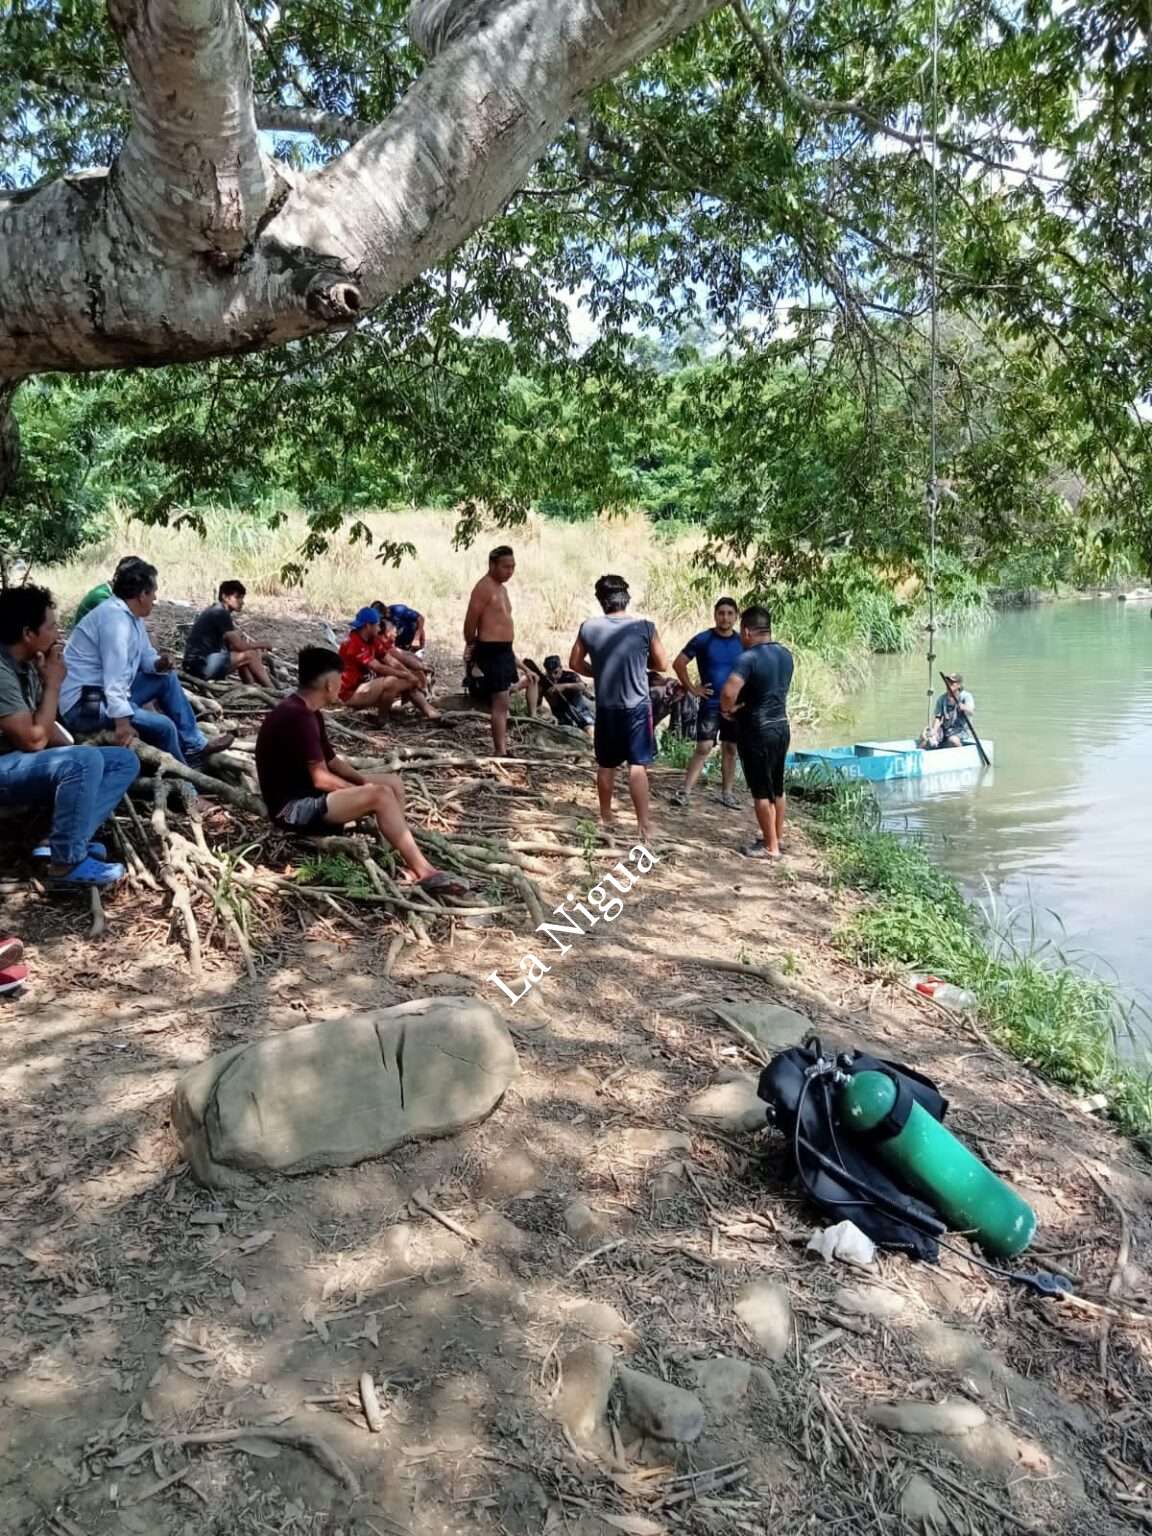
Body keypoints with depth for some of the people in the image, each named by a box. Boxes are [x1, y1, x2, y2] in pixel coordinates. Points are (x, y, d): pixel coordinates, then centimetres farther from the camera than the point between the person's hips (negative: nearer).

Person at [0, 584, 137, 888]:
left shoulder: (27, 663, 7)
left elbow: (46, 728, 14)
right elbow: (34, 739, -22)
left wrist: (74, 753, -3)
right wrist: (53, 683, -14)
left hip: (27, 762, 10)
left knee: (125, 761, 1)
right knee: (85, 761, -34)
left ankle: (64, 839, -12)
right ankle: (67, 863, -22)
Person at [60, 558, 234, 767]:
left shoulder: (132, 615, 8)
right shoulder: (115, 616, -21)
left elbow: (146, 656, 17)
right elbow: (115, 675, -30)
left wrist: (159, 664, -7)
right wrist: (122, 721, -35)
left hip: (109, 693, 11)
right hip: (84, 705, -11)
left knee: (166, 678, 16)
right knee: (163, 726, -22)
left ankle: (194, 747, 15)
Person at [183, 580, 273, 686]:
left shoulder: (216, 612, 15)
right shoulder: (220, 614, -13)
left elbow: (233, 644, 15)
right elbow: (239, 646, -14)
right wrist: (262, 645, 2)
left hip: (205, 661, 10)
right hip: (200, 664, -10)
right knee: (250, 655, -11)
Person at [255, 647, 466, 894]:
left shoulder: (307, 712, 11)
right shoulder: (297, 716, -22)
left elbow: (331, 760, 16)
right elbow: (320, 778, -23)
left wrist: (364, 782, -1)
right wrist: (361, 789, -9)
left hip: (308, 794, 11)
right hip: (293, 808, -11)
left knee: (393, 783, 6)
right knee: (381, 795, -26)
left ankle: (405, 855, -6)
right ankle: (424, 872, -27)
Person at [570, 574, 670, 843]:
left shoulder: (589, 628, -3)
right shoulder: (645, 627, -9)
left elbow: (575, 663, 9)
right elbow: (662, 665, 0)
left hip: (606, 707, 3)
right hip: (637, 707, -2)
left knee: (606, 765, 16)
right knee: (638, 766, -3)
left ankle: (605, 816, 30)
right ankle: (644, 825, -8)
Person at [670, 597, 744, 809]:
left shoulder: (742, 643, 3)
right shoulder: (703, 639, -7)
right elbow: (678, 663, -4)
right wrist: (692, 688, -6)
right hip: (710, 704, -4)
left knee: (730, 749, 9)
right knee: (704, 748, -11)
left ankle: (726, 793, 19)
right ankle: (685, 791, -6)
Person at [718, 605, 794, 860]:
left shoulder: (750, 657, -20)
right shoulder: (785, 654, 5)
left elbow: (728, 692, -33)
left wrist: (728, 709, -12)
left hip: (757, 731, -8)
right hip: (781, 726, 8)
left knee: (761, 791, 1)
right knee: (776, 788, 17)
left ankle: (770, 847, 6)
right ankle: (776, 838, 27)